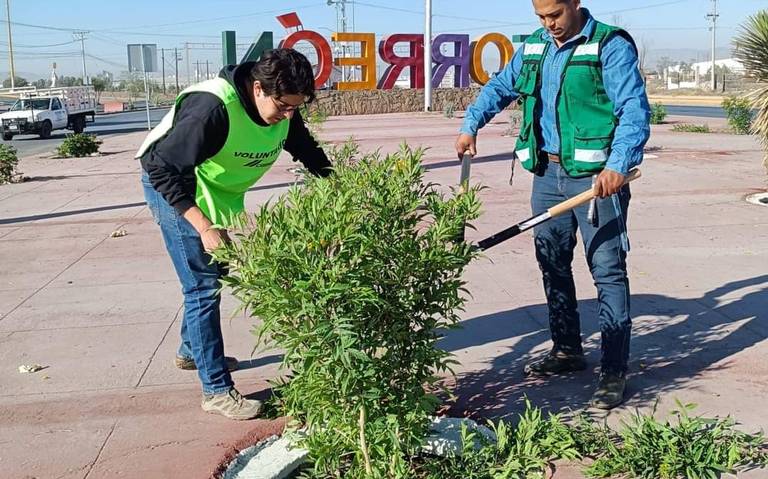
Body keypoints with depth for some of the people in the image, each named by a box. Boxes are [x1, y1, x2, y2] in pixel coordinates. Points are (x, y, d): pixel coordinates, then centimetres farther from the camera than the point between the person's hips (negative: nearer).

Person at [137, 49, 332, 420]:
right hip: (173, 189, -8)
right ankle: (217, 390, -2)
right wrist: (204, 227, -38)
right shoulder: (212, 109, -35)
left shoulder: (283, 109, -13)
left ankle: (191, 351, 42)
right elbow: (162, 169, -33)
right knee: (203, 285, -10)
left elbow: (309, 153, 2)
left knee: (213, 275, 19)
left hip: (218, 192, 8)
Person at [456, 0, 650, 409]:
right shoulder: (533, 47, 12)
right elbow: (500, 87, 23)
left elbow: (635, 108, -16)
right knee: (552, 265, 14)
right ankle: (567, 350, 30)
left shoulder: (610, 46, -8)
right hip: (547, 173, 7)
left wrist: (618, 165, -28)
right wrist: (470, 125, 7)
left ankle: (614, 371, 2)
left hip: (595, 176, -7)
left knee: (608, 271, -5)